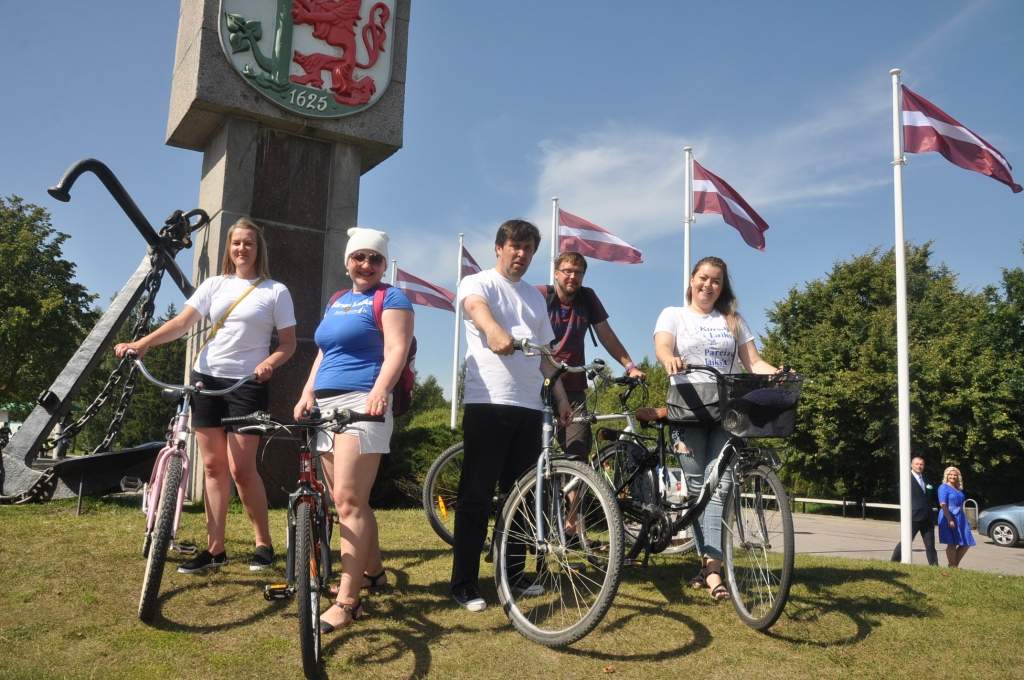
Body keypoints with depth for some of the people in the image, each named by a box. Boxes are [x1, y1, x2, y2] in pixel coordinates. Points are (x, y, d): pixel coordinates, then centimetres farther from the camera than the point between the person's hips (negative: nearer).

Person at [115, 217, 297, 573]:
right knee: (213, 465, 6)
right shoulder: (214, 284, 8)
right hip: (206, 378, 4)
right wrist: (143, 343, -18)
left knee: (240, 467, -7)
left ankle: (263, 543, 9)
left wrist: (270, 362, -21)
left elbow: (288, 342, 0)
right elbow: (182, 322, -3)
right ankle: (215, 548, 14)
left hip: (246, 384, -4)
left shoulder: (275, 291, 0)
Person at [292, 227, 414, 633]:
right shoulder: (336, 302, 23)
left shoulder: (391, 298, 1)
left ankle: (347, 600, -11)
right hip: (326, 405, 8)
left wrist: (379, 391, -29)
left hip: (362, 404, -8)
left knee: (348, 500, -13)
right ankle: (373, 570, 28)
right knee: (350, 499, 12)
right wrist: (307, 393, 10)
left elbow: (396, 350, -13)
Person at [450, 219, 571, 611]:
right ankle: (464, 584, 3)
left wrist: (561, 393, 15)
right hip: (487, 403, -6)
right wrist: (494, 329, -46)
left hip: (529, 406, 6)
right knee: (476, 496, -3)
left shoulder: (535, 297, 21)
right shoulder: (478, 283, 1)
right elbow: (476, 306, -24)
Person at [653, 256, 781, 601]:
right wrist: (671, 360, -30)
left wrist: (779, 375, -8)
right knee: (698, 486, -4)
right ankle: (710, 563, 4)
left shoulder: (733, 321, 22)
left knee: (720, 485, -13)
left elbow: (753, 362, 13)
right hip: (688, 404, -1)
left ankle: (711, 565, -18)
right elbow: (662, 347, -6)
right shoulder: (673, 315, 15)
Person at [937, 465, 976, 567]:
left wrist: (965, 519, 19)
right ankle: (952, 567, 5)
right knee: (952, 544, -5)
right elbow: (942, 504, -16)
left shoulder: (958, 489, 17)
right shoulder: (944, 487, -7)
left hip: (960, 518, 8)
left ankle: (955, 565, 19)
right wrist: (949, 519, -23)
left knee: (966, 543, 7)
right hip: (949, 518, -8)